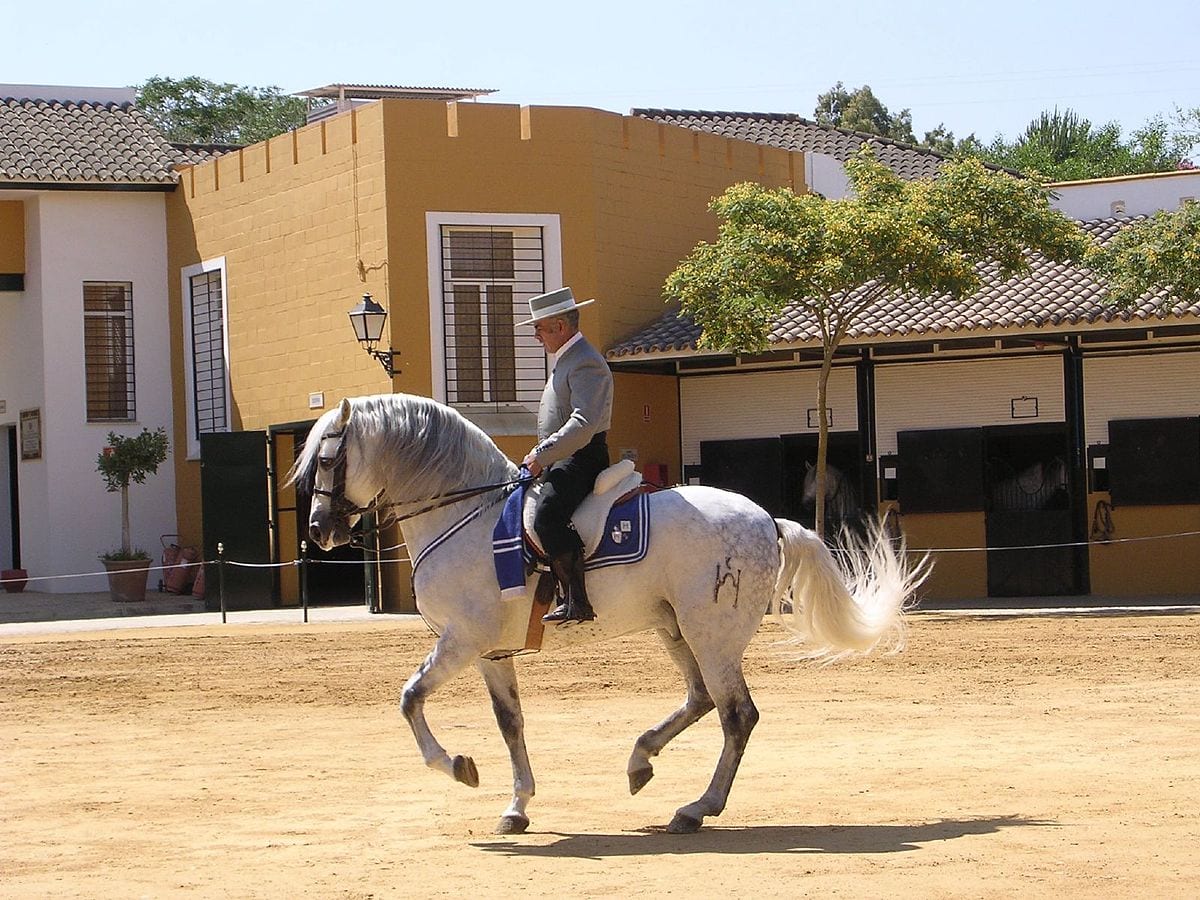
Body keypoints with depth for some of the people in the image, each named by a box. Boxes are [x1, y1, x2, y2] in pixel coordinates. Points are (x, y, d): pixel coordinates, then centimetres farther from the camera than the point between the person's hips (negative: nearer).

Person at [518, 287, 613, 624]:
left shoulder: (586, 364, -15)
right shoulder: (564, 361, 20)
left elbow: (584, 423, -26)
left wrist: (542, 455, -25)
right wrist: (540, 455, 16)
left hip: (581, 458, -12)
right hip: (560, 458, 12)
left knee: (547, 518, -29)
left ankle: (578, 601, -30)